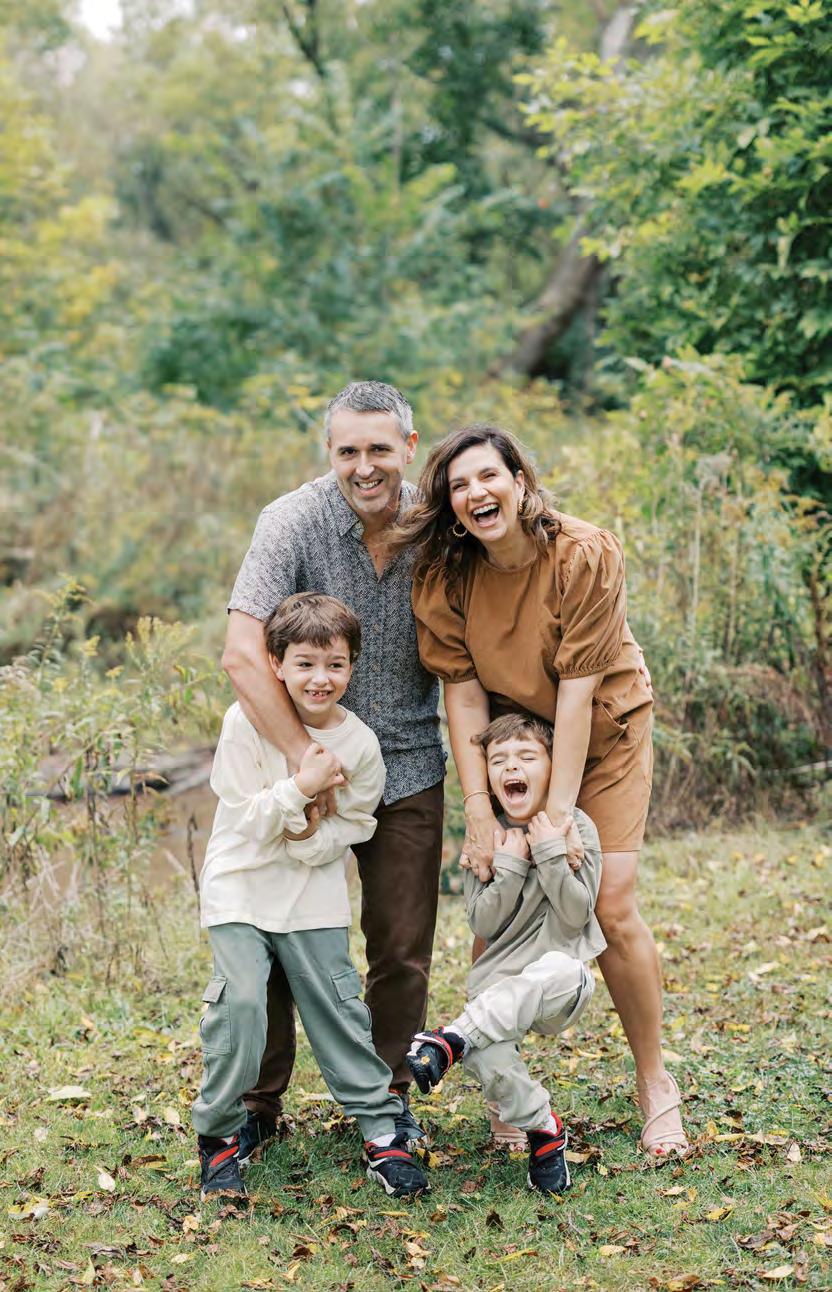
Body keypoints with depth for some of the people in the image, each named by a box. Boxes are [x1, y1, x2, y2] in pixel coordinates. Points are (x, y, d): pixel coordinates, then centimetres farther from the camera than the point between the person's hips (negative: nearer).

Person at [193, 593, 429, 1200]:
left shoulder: (359, 743, -7)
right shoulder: (246, 722, -13)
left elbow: (354, 827, 1)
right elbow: (245, 819, -13)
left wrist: (314, 839, -18)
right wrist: (302, 785, -25)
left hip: (316, 895, 2)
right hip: (241, 889, -2)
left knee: (338, 1007, 2)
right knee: (240, 1001, -14)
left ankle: (382, 1129, 15)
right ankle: (219, 1135, 3)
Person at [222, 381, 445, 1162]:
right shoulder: (293, 522, -15)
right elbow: (241, 654, -23)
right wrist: (306, 758, -26)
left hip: (406, 768, 2)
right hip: (301, 756, -2)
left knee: (403, 949, 5)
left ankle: (389, 1097, 24)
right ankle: (257, 1102, 19)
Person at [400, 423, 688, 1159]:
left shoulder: (586, 556, -25)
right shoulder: (444, 574, -15)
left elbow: (577, 687, -25)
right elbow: (462, 686, -15)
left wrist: (561, 810, -26)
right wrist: (478, 808, -22)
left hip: (602, 734, -3)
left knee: (612, 908, -11)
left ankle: (655, 1084, 8)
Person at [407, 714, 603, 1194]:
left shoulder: (575, 828, 0)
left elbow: (576, 914, -8)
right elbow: (484, 925, 0)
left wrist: (550, 853, -17)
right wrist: (508, 867, -12)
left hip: (563, 980, -2)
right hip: (502, 985, 2)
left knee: (552, 971, -40)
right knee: (487, 1055, -30)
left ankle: (450, 1040, -35)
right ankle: (543, 1130, -4)